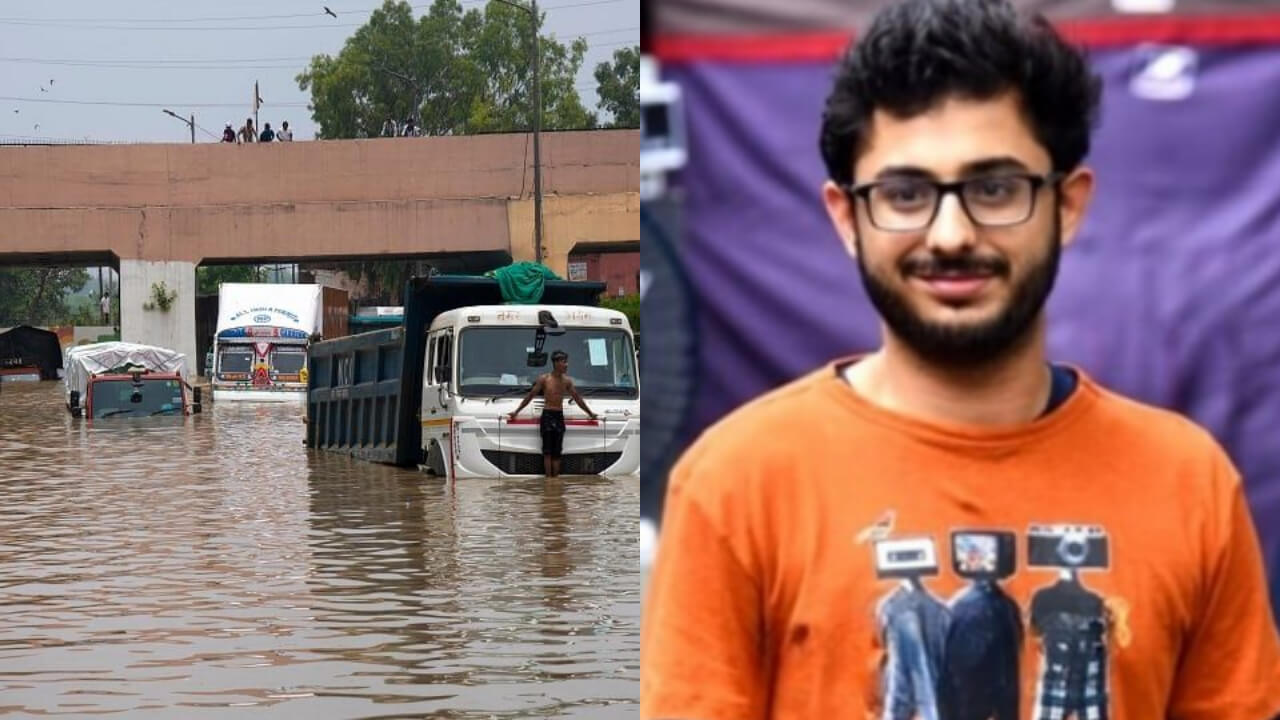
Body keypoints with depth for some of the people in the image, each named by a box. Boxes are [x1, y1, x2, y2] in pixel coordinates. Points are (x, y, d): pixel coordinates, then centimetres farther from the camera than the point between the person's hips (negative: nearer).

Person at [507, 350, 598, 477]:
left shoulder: (567, 381, 6)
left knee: (557, 452, 2)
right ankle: (548, 478, -8)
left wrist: (590, 413, 23)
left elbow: (577, 398, 17)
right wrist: (516, 411, 1)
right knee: (547, 451, -7)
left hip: (559, 416, 4)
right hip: (547, 415, -4)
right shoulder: (544, 379, -5)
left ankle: (556, 478, 3)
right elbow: (530, 396, 1)